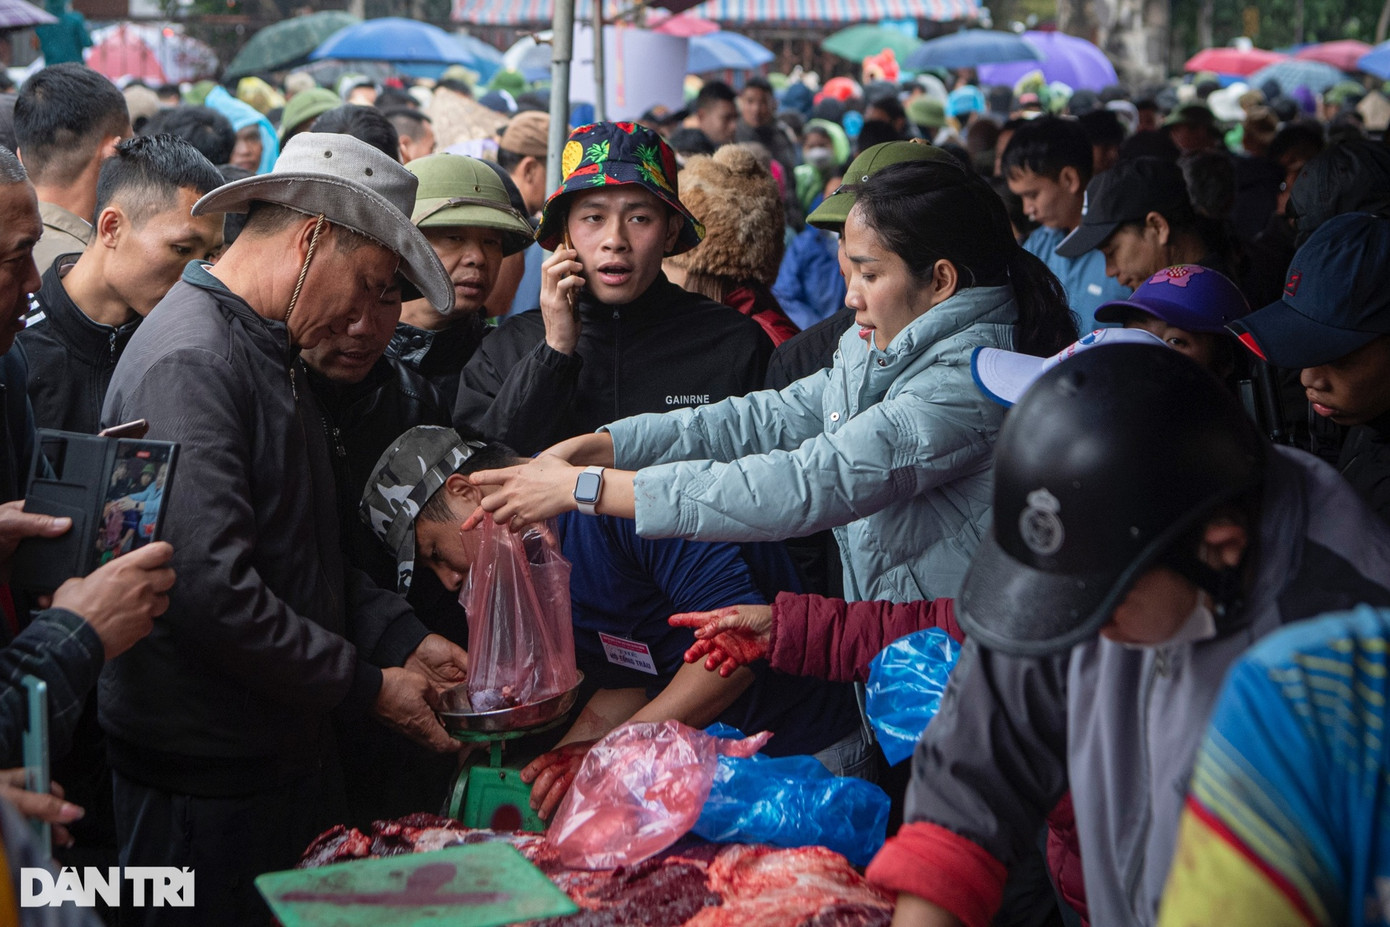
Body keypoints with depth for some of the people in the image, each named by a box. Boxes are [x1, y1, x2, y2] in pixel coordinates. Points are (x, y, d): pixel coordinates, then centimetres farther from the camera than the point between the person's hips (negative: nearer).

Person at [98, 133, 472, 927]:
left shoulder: (267, 350, 13)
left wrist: (402, 637, 6)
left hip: (285, 743, 10)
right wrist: (367, 685, -17)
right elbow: (212, 589, -27)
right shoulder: (190, 360, -20)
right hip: (207, 778, -10)